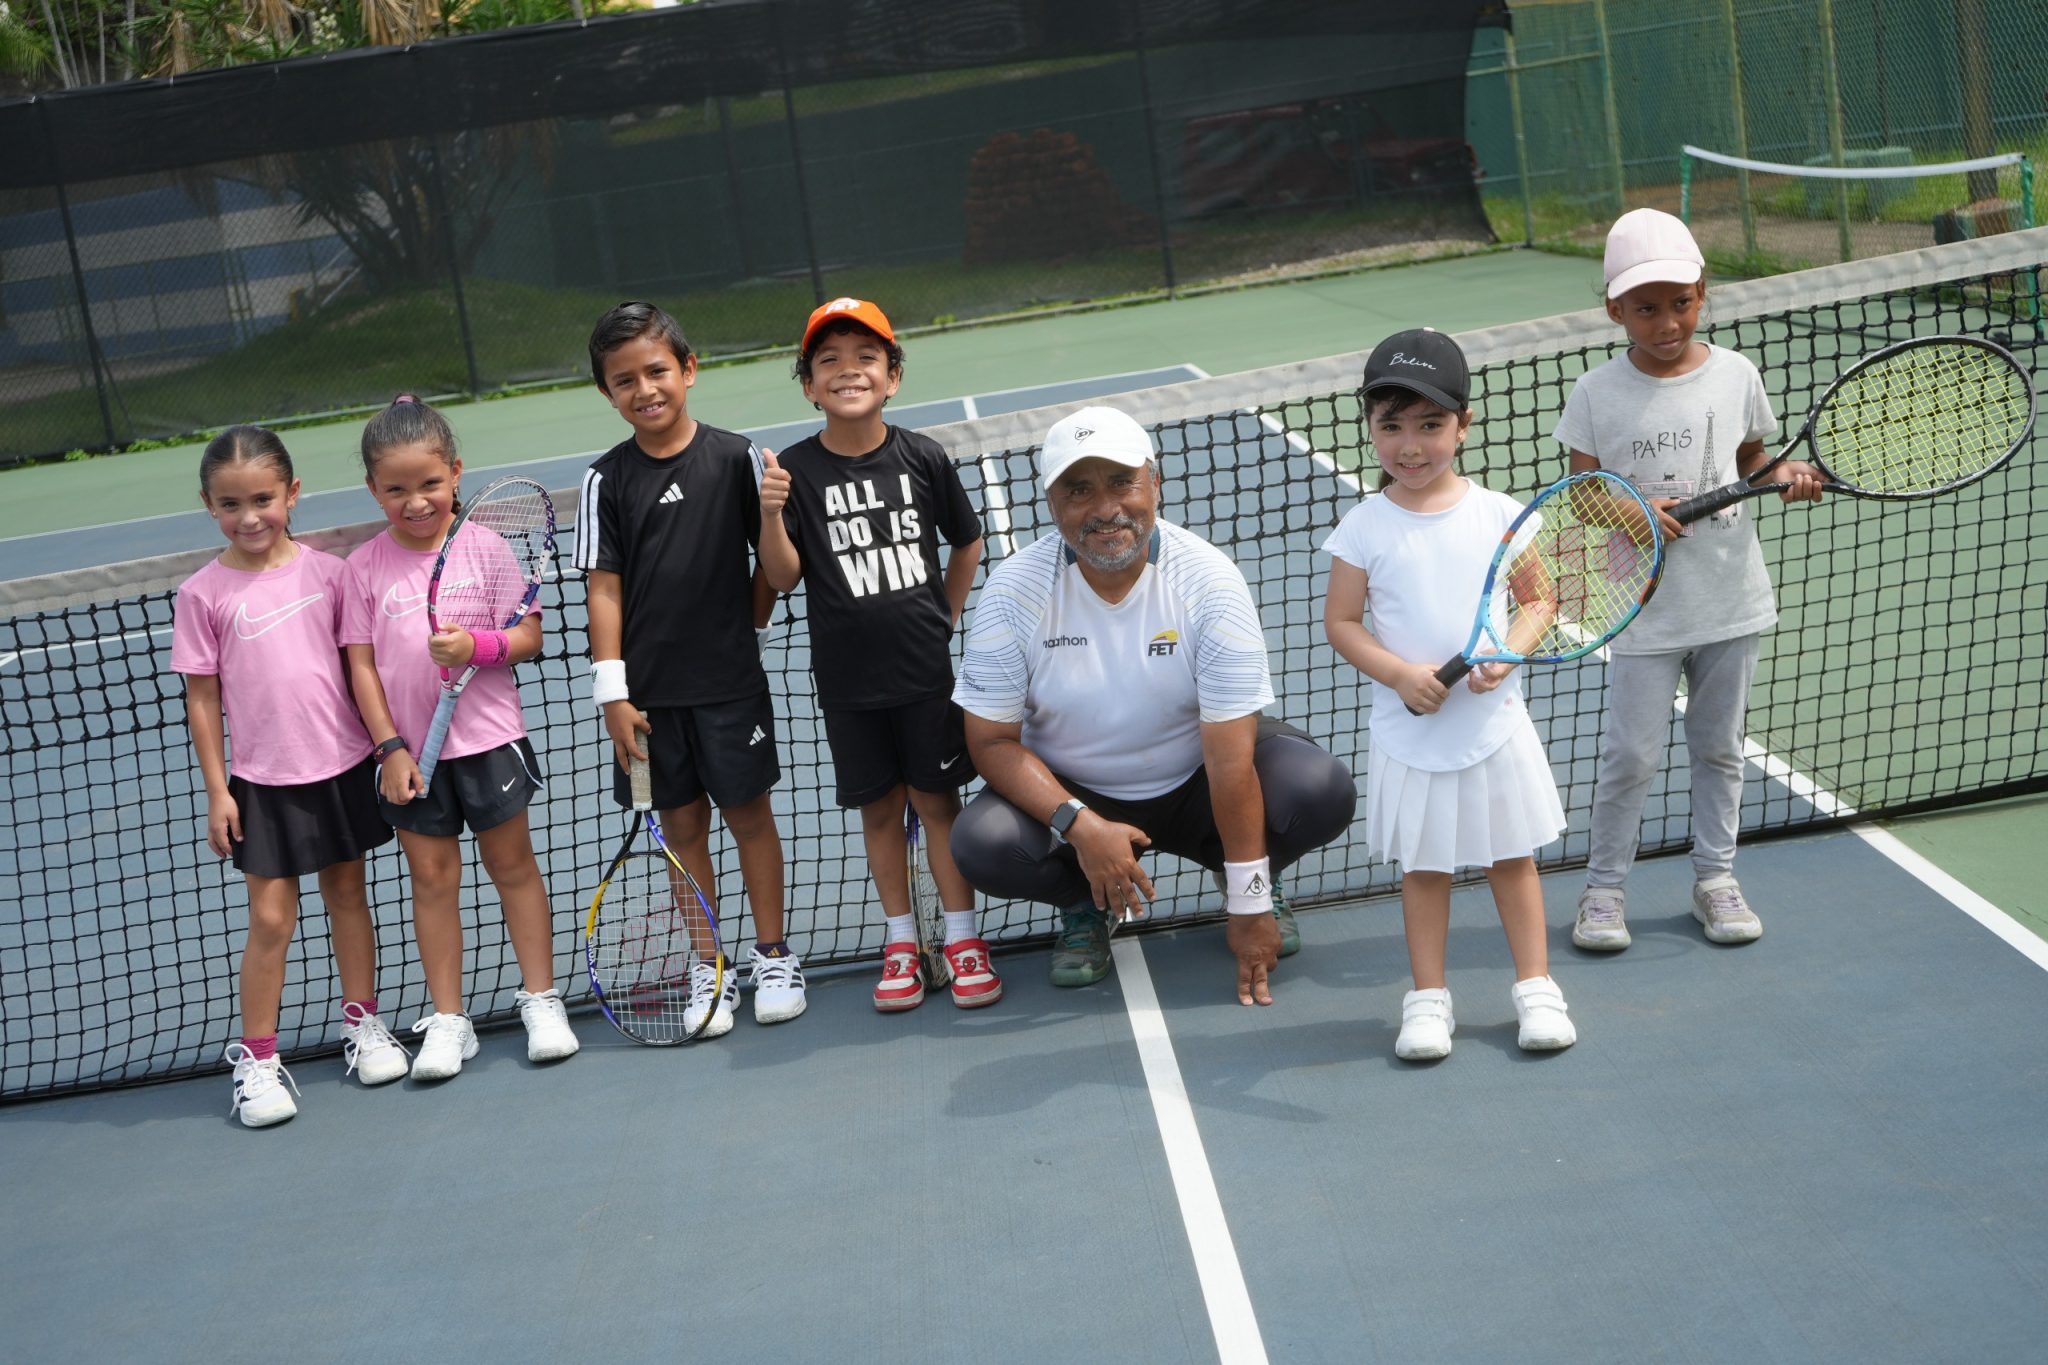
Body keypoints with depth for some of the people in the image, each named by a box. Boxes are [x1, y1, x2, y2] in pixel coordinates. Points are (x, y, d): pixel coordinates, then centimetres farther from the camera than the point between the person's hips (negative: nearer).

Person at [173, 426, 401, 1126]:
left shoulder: (325, 571, -3)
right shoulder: (203, 594, -7)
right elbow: (202, 697, -3)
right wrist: (216, 790, -4)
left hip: (343, 765, 2)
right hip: (263, 781, -2)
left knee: (348, 893, 15)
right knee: (270, 919, -1)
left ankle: (362, 1022, 31)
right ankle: (256, 1057, 12)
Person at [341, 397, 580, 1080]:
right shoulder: (366, 565, -2)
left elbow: (530, 635, -5)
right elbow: (361, 663, -2)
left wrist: (476, 646, -24)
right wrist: (390, 747, -9)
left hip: (488, 737, -1)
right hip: (410, 749, 1)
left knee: (513, 864, 10)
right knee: (432, 876, 8)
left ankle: (541, 999, 21)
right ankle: (447, 1019, 16)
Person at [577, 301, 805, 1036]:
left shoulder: (737, 458, -5)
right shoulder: (607, 480, -1)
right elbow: (604, 589, 0)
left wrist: (771, 515, -22)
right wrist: (612, 691, -4)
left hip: (730, 679, -1)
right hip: (651, 691, 1)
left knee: (749, 813, 8)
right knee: (682, 826, 9)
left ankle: (772, 956, 23)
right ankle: (707, 971, 20)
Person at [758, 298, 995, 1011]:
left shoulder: (923, 458, -4)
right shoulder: (795, 470, -6)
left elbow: (966, 543, 11)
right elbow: (783, 576, -7)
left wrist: (943, 621, 8)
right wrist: (769, 515, -23)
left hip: (925, 667, 0)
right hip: (847, 679, 0)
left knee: (937, 797, 7)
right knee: (879, 807, 10)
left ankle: (963, 938, 18)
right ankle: (900, 940, 23)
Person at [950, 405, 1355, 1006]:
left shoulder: (1208, 580, -20)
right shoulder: (1014, 589, -16)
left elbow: (1230, 758, -23)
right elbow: (992, 740, -13)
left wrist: (1249, 909, -23)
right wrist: (1080, 826, -29)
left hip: (1194, 786, -1)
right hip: (1068, 793, 1)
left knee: (1324, 792, -27)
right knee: (980, 843, -29)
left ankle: (1256, 882, 9)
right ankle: (1083, 903, 6)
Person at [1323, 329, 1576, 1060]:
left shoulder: (1500, 515, -3)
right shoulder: (1365, 527, -6)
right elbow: (1341, 621, -4)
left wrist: (1507, 657, -15)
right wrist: (1399, 673, -18)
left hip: (1495, 723, 1)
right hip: (1411, 732, -1)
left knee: (1513, 858, 11)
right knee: (1423, 868, 9)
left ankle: (1535, 985, 23)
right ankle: (1428, 997, 20)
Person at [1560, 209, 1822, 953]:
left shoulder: (1736, 375, 0)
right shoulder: (1596, 394, -6)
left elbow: (1749, 462, 12)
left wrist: (1785, 474, -8)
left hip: (1730, 600, 3)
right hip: (1644, 608, -2)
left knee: (1719, 746, 13)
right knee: (1631, 753, 0)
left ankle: (1715, 877, 27)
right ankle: (1603, 886, 15)